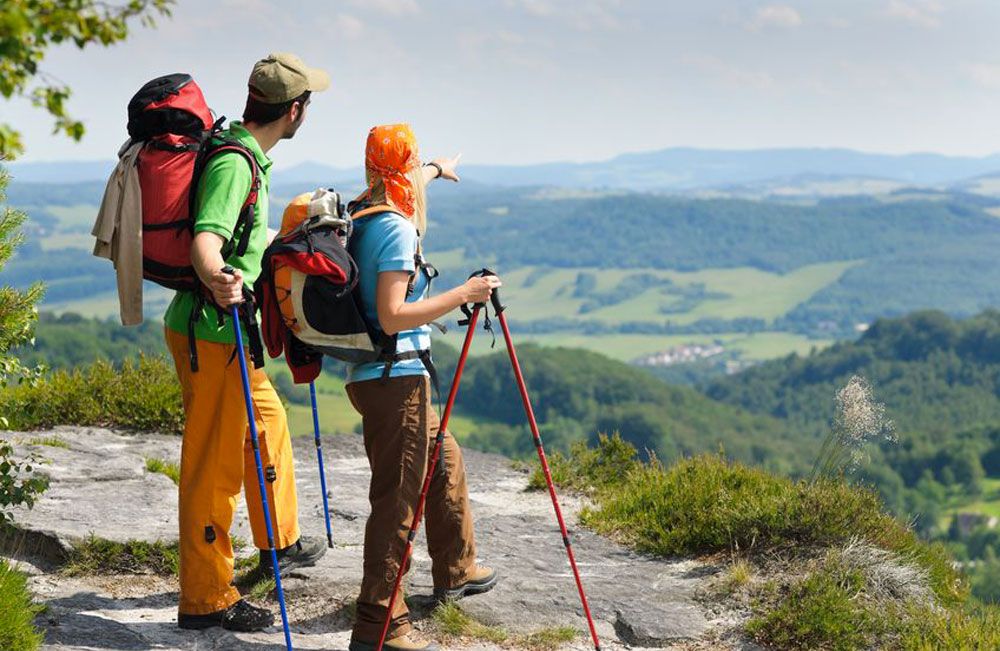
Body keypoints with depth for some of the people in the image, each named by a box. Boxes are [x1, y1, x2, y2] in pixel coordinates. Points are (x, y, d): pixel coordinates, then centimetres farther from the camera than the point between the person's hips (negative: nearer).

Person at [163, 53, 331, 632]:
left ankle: (281, 543, 43)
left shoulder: (247, 156, 13)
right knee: (215, 465, -5)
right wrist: (219, 281, -54)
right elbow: (205, 242, -34)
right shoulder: (234, 163, -20)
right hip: (211, 331, -11)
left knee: (268, 421, 26)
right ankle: (206, 600, 1)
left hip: (222, 331, 11)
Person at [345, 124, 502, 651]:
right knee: (396, 498, -8)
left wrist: (436, 170, 54)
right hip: (395, 377, -10)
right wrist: (462, 295, -20)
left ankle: (456, 571, 40)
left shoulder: (360, 213, 10)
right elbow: (392, 317, -24)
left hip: (372, 376, 10)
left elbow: (400, 189, 36)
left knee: (444, 460, 26)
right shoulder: (397, 228, -18)